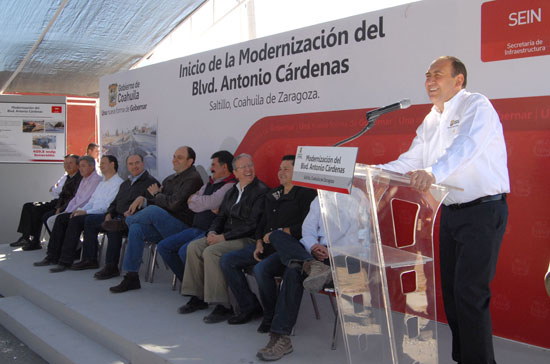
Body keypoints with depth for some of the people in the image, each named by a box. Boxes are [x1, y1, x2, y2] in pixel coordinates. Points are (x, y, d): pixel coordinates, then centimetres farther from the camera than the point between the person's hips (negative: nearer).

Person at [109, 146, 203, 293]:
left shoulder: (193, 179, -9)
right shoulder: (170, 179, 20)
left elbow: (173, 203, -19)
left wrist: (156, 194, -1)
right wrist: (143, 199, -2)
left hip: (182, 225, -8)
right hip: (163, 224, 8)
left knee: (154, 210, -31)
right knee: (136, 229, -17)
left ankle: (126, 220, 2)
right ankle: (131, 278, -13)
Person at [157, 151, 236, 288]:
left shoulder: (231, 186, -11)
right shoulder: (209, 184, 19)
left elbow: (210, 202, -19)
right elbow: (191, 204, 11)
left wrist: (194, 199, 3)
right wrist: (209, 208, -7)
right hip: (195, 229, 10)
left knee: (184, 251, -30)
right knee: (163, 246, 3)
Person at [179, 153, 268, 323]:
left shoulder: (261, 191, -10)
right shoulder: (232, 192, 18)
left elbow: (252, 225, -17)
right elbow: (221, 217, 21)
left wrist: (224, 237, -17)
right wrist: (212, 232, -2)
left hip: (247, 239, -8)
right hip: (226, 237, 8)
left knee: (211, 252, -28)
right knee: (194, 247, -8)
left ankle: (223, 306, -22)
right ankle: (198, 297, 0)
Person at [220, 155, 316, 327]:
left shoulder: (306, 194, -6)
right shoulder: (273, 194, 20)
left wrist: (279, 233, -14)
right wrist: (259, 243, 6)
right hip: (266, 245, 9)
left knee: (261, 269, -34)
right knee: (227, 261, -2)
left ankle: (272, 316, -10)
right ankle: (250, 307, 3)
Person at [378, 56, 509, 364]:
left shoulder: (475, 105, -10)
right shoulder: (431, 121, 15)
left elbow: (466, 145, -30)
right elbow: (410, 162, 16)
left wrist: (433, 172, -47)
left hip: (483, 211, -8)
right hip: (451, 212, 8)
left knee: (470, 293, -11)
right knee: (451, 290, 12)